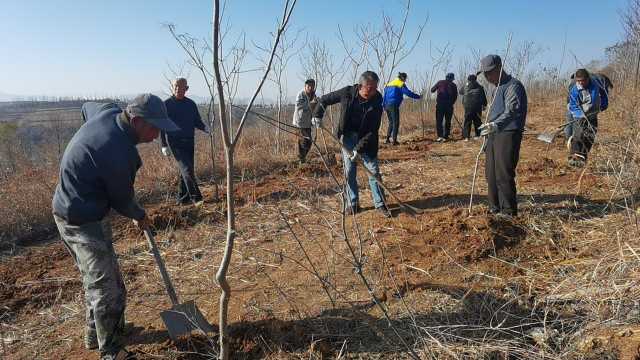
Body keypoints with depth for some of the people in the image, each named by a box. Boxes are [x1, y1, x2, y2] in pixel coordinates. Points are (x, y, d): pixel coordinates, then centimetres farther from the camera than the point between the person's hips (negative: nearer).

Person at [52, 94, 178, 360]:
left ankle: (95, 334, 40)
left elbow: (87, 106, 21)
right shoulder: (119, 155, -31)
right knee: (107, 288, -3)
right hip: (83, 221, -10)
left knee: (95, 278, 23)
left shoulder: (108, 112, -6)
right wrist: (139, 216, 8)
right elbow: (121, 200, -14)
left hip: (69, 208, 10)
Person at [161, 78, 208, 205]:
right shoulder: (167, 104, -1)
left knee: (187, 170, 9)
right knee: (186, 169, -16)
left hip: (189, 142, 5)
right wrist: (164, 145, -6)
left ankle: (182, 198, 19)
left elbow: (197, 121, 15)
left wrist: (205, 129, -8)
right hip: (174, 142, -5)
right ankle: (196, 197, -18)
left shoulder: (191, 104, 10)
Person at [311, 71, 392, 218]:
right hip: (347, 138, 1)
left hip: (366, 140, -1)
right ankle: (352, 204, 17)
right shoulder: (347, 93, -14)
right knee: (349, 172, 5)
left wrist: (359, 149, -25)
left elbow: (373, 131, -19)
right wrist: (317, 115, -12)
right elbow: (324, 99, 2)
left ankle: (380, 204, 11)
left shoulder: (377, 101, -18)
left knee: (374, 170, 0)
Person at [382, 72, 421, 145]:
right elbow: (408, 93, -11)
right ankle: (394, 140, -6)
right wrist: (418, 96, -1)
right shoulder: (401, 84, -3)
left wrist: (384, 105, 23)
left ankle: (387, 138, 15)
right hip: (394, 105, -7)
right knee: (396, 123, -2)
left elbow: (385, 94, 19)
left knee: (391, 122, 18)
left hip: (387, 105, 7)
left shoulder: (389, 83, 19)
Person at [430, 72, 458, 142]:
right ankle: (445, 137, 8)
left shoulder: (440, 82, 3)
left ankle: (440, 136, -13)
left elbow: (432, 90, 7)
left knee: (439, 120, 0)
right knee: (448, 121, 10)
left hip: (440, 104, -1)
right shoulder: (453, 85, 8)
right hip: (449, 105, 2)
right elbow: (455, 97, 8)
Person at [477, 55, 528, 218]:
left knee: (504, 175, -8)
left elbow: (512, 110, -27)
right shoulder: (498, 87, 20)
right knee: (491, 173, 11)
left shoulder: (513, 85, -11)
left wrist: (496, 124, -42)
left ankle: (509, 211, 2)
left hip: (508, 135, -9)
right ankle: (495, 208, 22)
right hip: (493, 134, 10)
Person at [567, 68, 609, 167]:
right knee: (578, 135, -21)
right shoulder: (574, 90, -15)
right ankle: (573, 156, -26)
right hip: (580, 116, -3)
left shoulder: (596, 82, -7)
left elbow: (603, 90, 14)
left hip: (593, 115, 3)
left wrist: (604, 104, 13)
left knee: (589, 137, -7)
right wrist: (582, 116, -26)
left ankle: (581, 157, -5)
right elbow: (573, 107, -12)